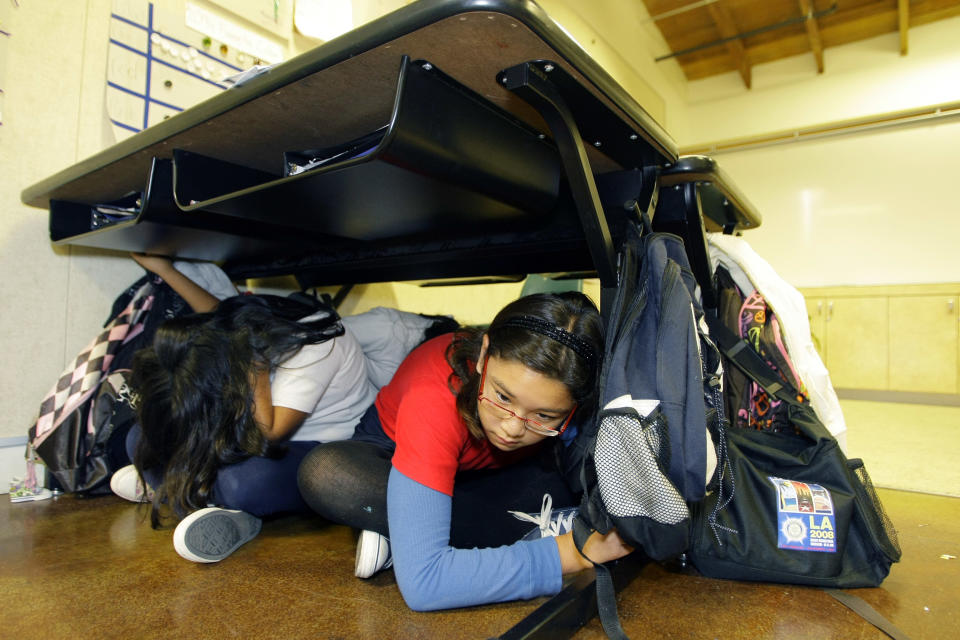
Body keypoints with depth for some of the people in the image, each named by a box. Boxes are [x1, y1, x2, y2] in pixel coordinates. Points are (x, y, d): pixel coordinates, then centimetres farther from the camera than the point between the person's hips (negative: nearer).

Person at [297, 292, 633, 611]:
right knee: (324, 474, -35)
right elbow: (420, 584, -46)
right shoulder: (434, 401, -42)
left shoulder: (564, 396, -30)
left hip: (480, 476, 3)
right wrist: (570, 553, -46)